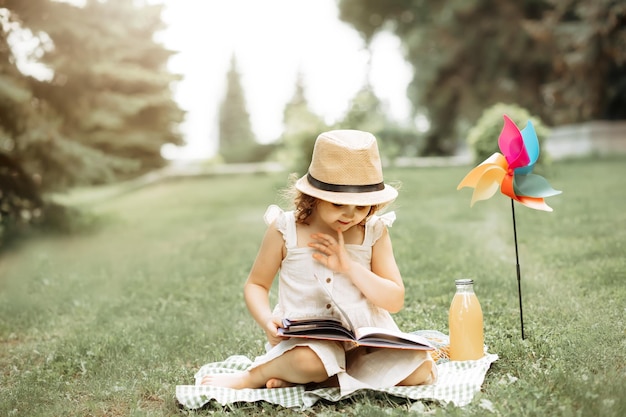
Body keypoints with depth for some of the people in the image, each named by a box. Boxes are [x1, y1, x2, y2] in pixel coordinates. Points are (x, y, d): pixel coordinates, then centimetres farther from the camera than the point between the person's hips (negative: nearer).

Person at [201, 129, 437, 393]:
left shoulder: (375, 232, -1)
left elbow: (395, 301, -2)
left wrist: (349, 266, -16)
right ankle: (251, 376, -6)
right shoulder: (285, 230, -5)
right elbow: (256, 285, 5)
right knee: (308, 361, -39)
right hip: (305, 338, -4)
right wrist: (267, 320, -17)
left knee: (421, 368, -21)